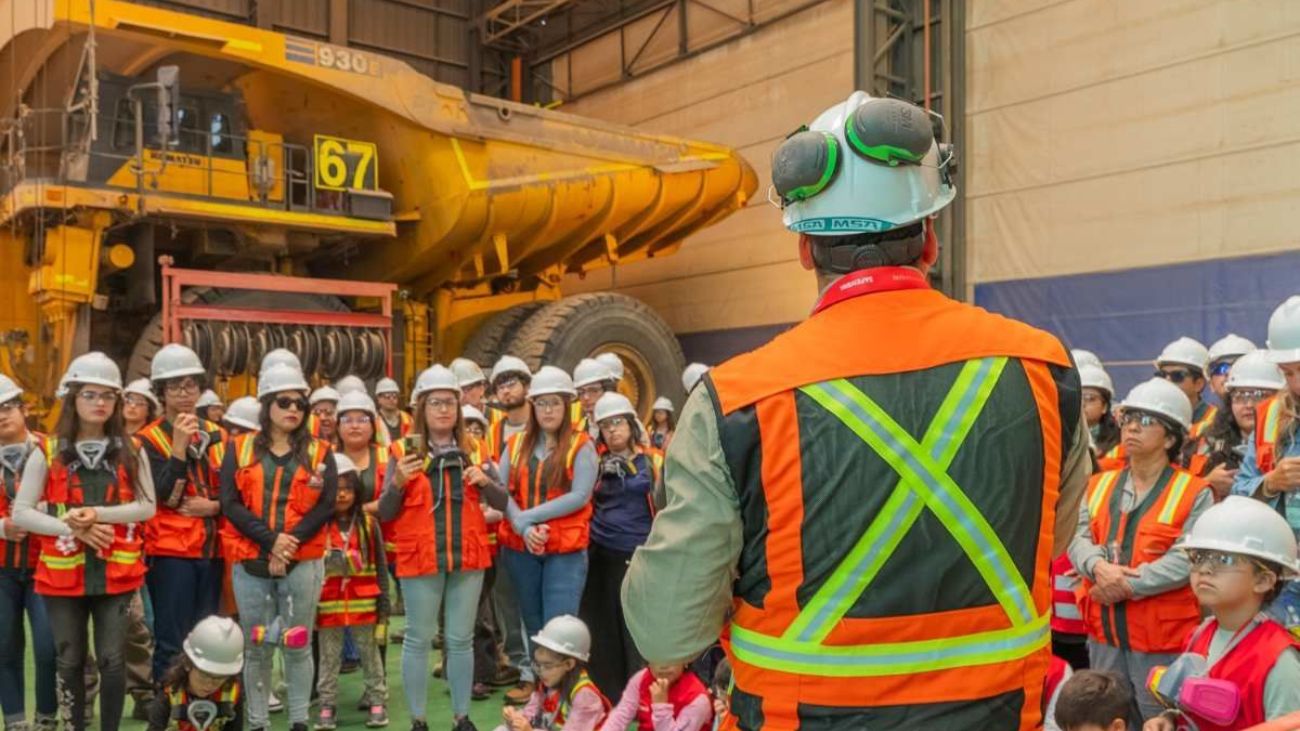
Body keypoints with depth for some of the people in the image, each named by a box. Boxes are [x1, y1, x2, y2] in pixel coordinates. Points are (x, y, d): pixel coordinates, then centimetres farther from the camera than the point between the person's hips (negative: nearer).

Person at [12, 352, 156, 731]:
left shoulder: (131, 452, 4)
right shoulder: (47, 453, 1)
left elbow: (147, 506, -1)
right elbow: (20, 513, -3)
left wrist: (98, 514, -16)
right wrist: (73, 528, -15)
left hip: (116, 572, 0)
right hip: (63, 573, 0)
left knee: (112, 660, 3)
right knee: (70, 661, 11)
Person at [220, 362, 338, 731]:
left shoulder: (319, 452, 5)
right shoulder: (240, 448, 6)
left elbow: (326, 506, -2)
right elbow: (230, 503, -3)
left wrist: (290, 543, -14)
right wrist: (270, 540, -14)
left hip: (302, 562, 0)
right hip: (250, 561, 1)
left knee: (297, 645, 6)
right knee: (256, 646, 8)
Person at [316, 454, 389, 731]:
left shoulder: (369, 523, 0)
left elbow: (381, 566, 3)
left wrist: (384, 603, 0)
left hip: (364, 603, 0)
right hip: (329, 604, 0)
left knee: (370, 654, 11)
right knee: (329, 658, 11)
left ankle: (377, 701, 20)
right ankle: (327, 705, 21)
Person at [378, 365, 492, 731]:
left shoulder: (474, 450, 7)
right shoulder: (403, 451, -1)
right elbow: (385, 514, -2)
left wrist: (485, 481, -13)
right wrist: (397, 482, -20)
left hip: (468, 557, 3)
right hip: (420, 559, -2)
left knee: (460, 640, 11)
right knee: (418, 639, 6)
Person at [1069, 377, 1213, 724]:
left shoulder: (1194, 493, -7)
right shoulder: (1098, 485, 9)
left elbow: (1187, 559, -17)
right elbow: (1078, 538, 0)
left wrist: (1127, 584, -20)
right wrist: (1100, 567, -21)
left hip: (1162, 638, -5)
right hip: (1104, 634, 5)